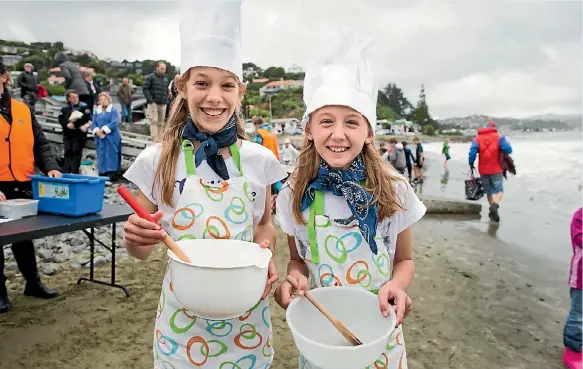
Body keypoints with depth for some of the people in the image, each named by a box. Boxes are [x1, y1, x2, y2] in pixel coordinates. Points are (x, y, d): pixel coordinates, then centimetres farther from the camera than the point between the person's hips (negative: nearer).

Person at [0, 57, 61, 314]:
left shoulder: (22, 109, 8)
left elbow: (40, 144, 10)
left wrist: (50, 167, -8)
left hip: (23, 186, 4)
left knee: (23, 236, 18)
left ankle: (33, 282, 32)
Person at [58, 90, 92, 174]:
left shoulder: (84, 106, 0)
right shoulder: (64, 108, 12)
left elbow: (86, 118, -12)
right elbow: (61, 119, 4)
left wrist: (74, 124, -14)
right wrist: (67, 124, -15)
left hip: (79, 134, -4)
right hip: (67, 134, 4)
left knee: (76, 152, -6)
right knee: (67, 152, 4)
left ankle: (74, 172, -3)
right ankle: (65, 172, 7)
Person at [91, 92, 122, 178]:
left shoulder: (113, 110, 1)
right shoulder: (97, 112, 15)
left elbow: (114, 123, -12)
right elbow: (93, 124, 9)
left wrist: (103, 130, -15)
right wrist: (98, 132, -11)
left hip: (111, 138, -5)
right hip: (100, 139, 5)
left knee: (111, 155, -7)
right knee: (101, 156, 4)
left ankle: (112, 173, -7)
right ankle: (102, 173, 9)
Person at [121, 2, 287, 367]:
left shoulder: (259, 159, -8)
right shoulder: (157, 160, -10)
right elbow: (143, 249, -2)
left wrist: (266, 254, -13)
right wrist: (134, 238, -24)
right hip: (183, 315, 0)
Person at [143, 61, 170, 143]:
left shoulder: (166, 79, 19)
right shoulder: (150, 77, 0)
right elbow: (145, 88, -5)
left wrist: (166, 101, 11)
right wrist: (150, 100, -13)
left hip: (163, 104, 5)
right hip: (153, 103, -5)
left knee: (161, 123, 4)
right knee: (154, 121, -10)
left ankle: (160, 140, 7)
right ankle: (155, 140, -13)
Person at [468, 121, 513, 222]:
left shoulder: (477, 139, 1)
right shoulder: (499, 137, -2)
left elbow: (472, 153, -11)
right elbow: (508, 150, -13)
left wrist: (471, 164, 3)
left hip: (483, 170, 2)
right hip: (496, 170, -2)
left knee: (489, 191, 18)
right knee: (499, 190, 6)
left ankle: (493, 210, 22)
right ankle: (495, 205, -21)